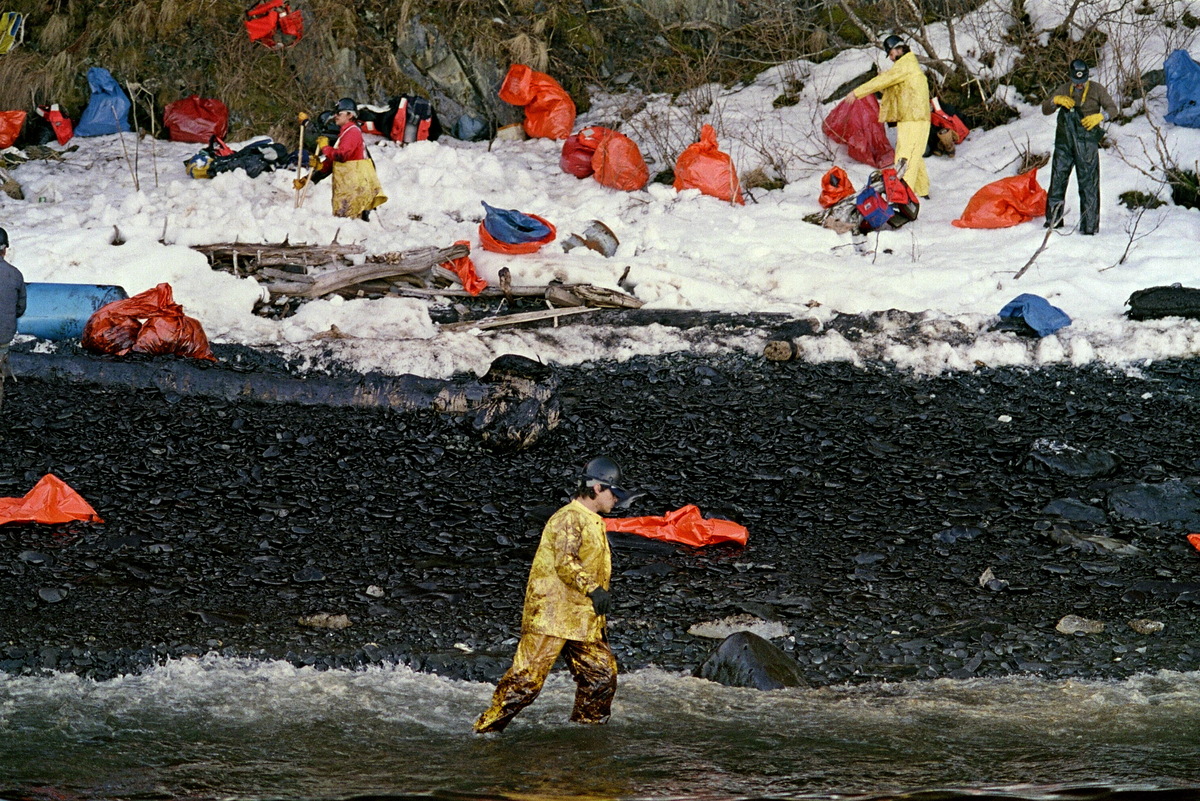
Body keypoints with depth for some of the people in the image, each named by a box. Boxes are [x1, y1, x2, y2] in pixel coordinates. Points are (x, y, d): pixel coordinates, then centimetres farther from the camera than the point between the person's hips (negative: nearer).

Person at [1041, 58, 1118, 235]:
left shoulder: (1097, 90, 5)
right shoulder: (1063, 90, 13)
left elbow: (1112, 108, 4)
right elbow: (1045, 109, 11)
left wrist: (1099, 116, -16)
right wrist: (1056, 100, -10)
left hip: (1087, 141, -3)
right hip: (1064, 141, 3)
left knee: (1088, 183, -7)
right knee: (1057, 179, 5)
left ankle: (1089, 225, -6)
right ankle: (1053, 219, 17)